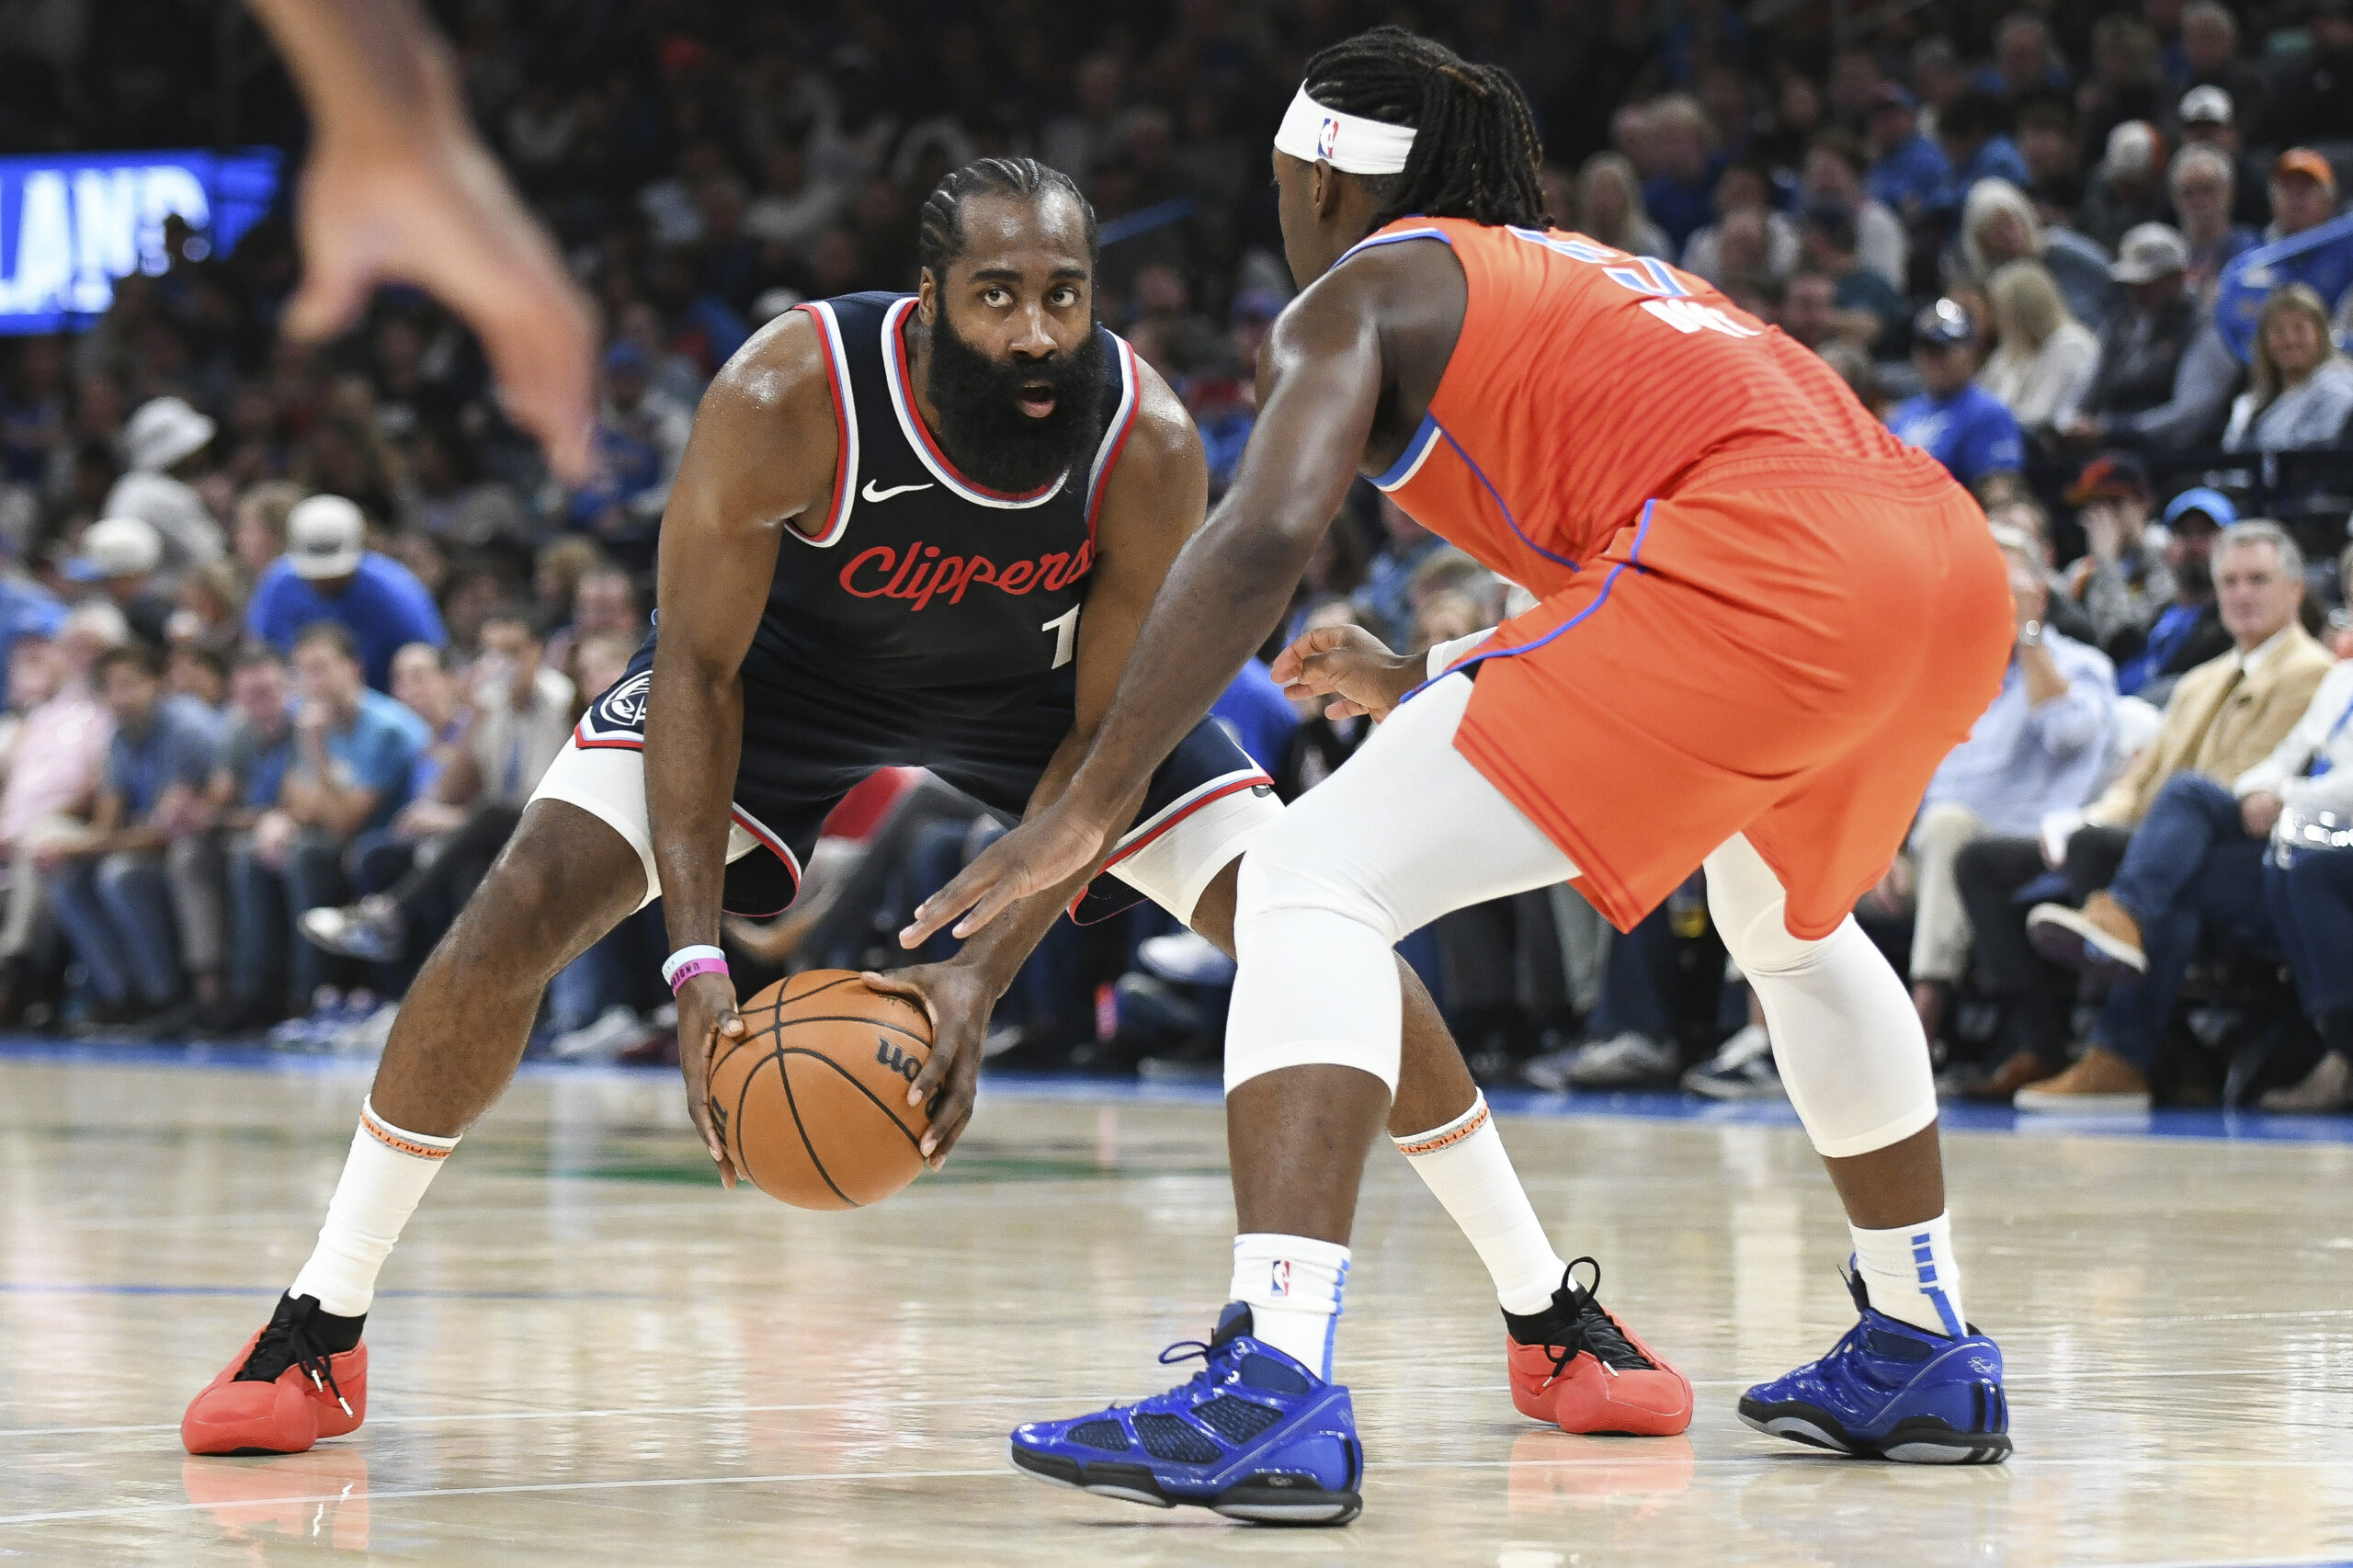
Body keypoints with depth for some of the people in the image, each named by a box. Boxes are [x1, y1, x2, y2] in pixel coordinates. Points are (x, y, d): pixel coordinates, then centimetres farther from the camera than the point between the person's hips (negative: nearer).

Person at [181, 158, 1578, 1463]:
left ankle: (1552, 1319, 6)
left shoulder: (1150, 447, -32)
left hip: (1043, 677, 1)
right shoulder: (787, 400, -37)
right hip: (794, 659, -1)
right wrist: (699, 957, -34)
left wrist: (984, 973, -35)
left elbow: (1103, 739, -23)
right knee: (522, 911, -18)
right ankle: (320, 1336, -3)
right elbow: (698, 668, -25)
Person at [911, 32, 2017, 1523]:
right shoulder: (1587, 273, 36)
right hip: (1955, 566, 8)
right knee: (1792, 920, 37)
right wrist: (1420, 682, 50)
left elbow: (1264, 539, -5)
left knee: (1316, 885, -6)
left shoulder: (1361, 291, 14)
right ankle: (1922, 1356, 41)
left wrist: (1089, 805, -5)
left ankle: (1276, 1391, -22)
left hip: (1757, 563, -8)